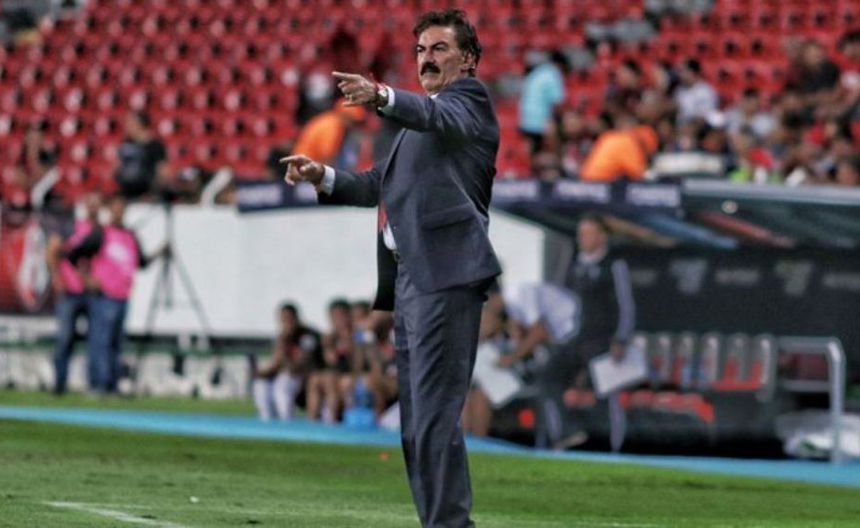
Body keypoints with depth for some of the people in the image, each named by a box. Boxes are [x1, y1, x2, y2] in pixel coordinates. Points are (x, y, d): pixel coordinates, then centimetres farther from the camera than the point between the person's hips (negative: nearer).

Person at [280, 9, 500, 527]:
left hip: (445, 275, -10)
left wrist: (381, 96, -40)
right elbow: (382, 186, 28)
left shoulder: (470, 99, 2)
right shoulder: (421, 121, 28)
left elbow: (438, 116, -21)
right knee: (416, 425, 10)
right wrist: (325, 177, 10)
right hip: (408, 276, 10)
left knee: (434, 417, -16)